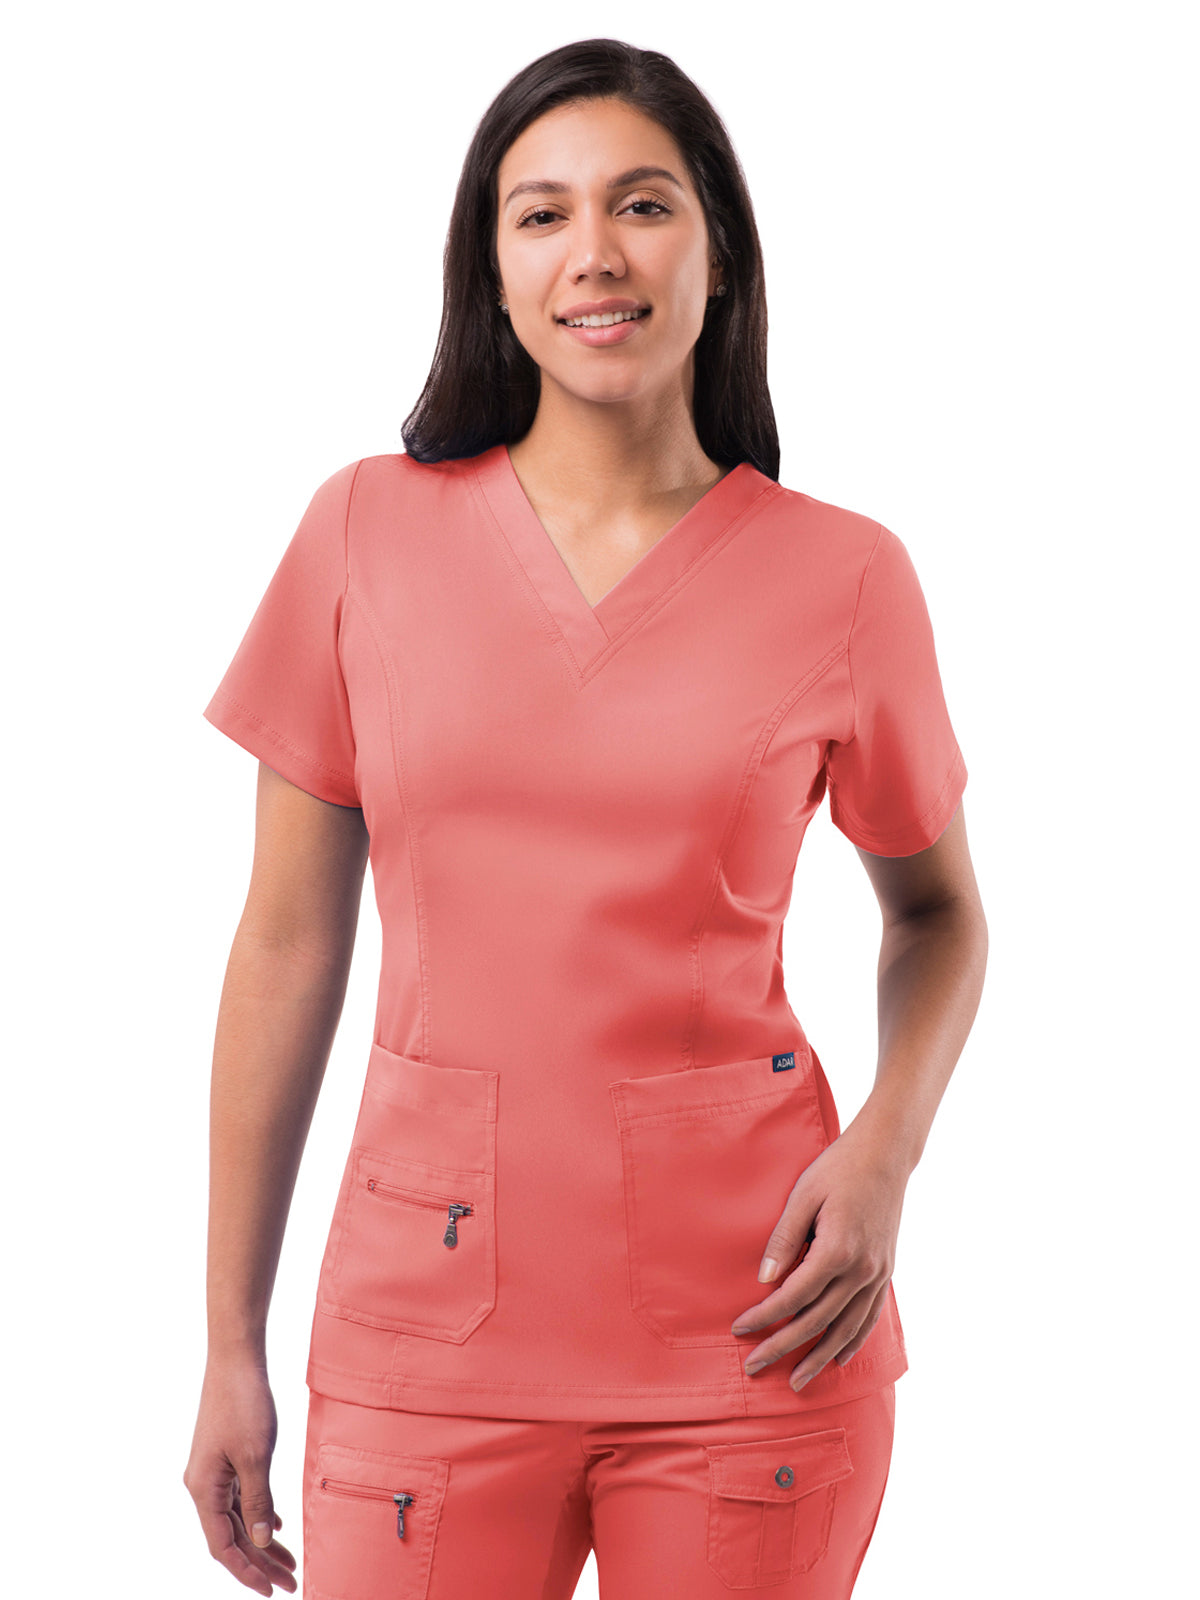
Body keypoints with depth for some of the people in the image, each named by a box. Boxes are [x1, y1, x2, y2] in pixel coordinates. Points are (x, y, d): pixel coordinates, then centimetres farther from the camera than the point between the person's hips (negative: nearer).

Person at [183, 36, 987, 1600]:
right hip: (433, 1311, 1)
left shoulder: (843, 574, -2)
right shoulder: (369, 530, 0)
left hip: (750, 1327, 0)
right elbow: (288, 942, 4)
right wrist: (232, 1345, 5)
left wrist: (886, 1149, -7)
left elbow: (938, 908, 13)